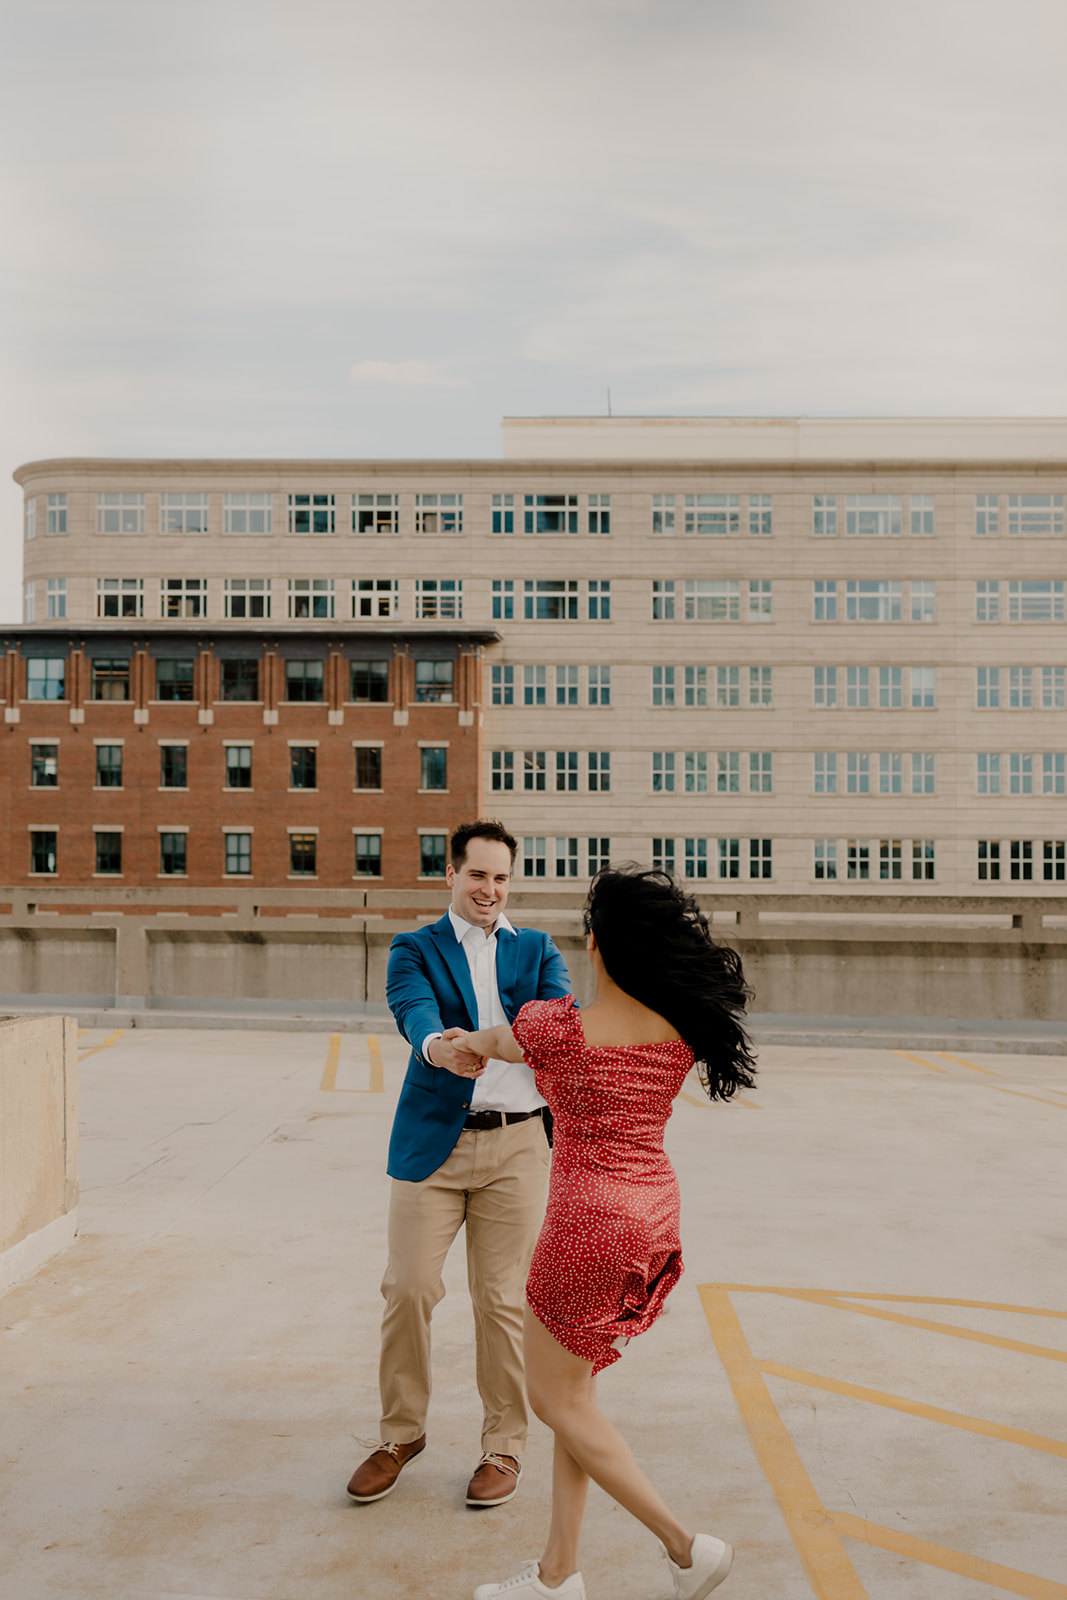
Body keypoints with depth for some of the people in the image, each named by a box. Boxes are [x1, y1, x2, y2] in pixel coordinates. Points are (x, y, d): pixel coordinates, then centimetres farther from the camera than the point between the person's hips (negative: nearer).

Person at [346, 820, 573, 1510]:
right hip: (433, 1141, 0)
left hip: (516, 1145, 1)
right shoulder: (415, 949, 6)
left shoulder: (538, 950, 12)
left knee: (502, 1301, 5)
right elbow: (413, 1010, -15)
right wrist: (437, 1047, -39)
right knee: (407, 1289, 2)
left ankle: (505, 1446, 23)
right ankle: (402, 1433, 25)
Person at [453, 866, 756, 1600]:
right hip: (655, 1214, 7)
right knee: (574, 1388, 19)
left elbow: (497, 1042, 5)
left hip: (590, 1222, -7)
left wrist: (467, 1043, 29)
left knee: (556, 1397, 11)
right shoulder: (682, 1028, -3)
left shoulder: (557, 1025, -18)